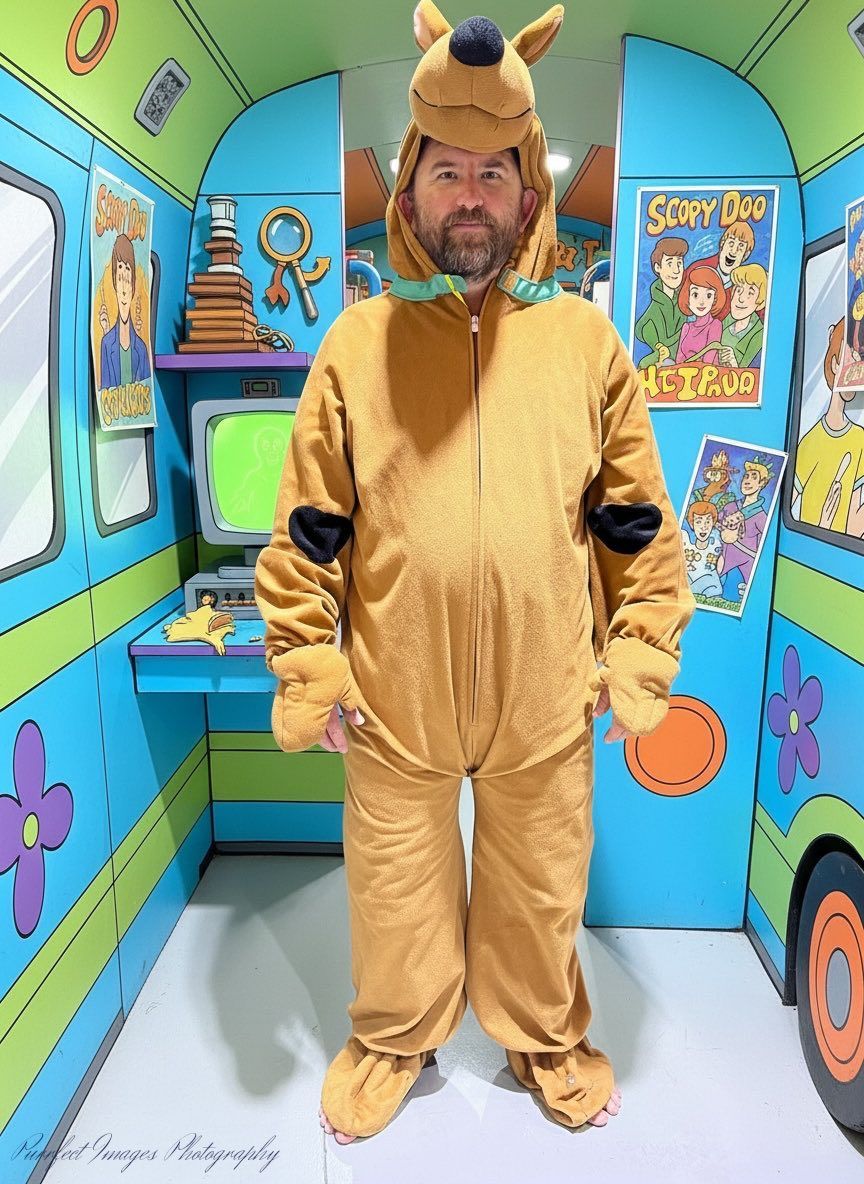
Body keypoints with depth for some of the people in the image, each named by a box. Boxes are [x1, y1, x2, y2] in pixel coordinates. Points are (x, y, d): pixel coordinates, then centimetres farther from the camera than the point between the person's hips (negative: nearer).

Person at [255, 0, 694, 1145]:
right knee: (397, 887, 18)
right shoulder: (358, 342, 0)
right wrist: (305, 672, -3)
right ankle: (391, 1038, 47)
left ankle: (548, 1038, 49)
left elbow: (639, 525, 4)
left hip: (546, 699, 1)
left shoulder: (588, 340, 2)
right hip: (393, 696, 0)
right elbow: (308, 528, -1)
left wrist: (639, 660, 1)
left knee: (541, 887, 20)